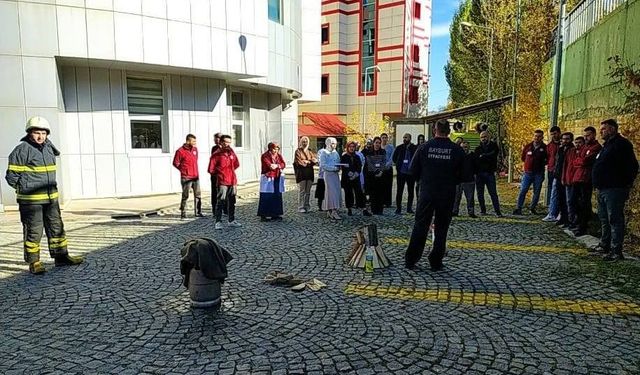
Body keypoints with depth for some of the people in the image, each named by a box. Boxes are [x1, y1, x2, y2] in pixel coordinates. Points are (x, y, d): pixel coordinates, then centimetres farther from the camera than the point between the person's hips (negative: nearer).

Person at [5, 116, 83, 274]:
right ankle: (33, 262, 10)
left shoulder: (48, 148, 10)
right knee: (33, 231, 0)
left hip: (51, 197, 7)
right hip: (30, 200, -7)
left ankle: (61, 256, 21)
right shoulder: (22, 150, -11)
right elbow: (11, 175, -7)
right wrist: (24, 189, 1)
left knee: (56, 227, 11)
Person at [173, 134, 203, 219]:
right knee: (185, 196, 1)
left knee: (198, 195, 9)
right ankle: (183, 213, 10)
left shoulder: (195, 149, 10)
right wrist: (184, 170, 0)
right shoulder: (180, 151, -10)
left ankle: (198, 212, 17)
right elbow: (175, 163, -4)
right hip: (186, 178, -6)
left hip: (196, 177, 6)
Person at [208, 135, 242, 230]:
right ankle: (218, 222, 1)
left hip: (232, 181, 6)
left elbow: (237, 164, 24)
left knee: (232, 202, 13)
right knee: (220, 202, -6)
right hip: (222, 182, -6)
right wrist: (220, 173, 7)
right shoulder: (216, 154, -7)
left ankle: (232, 221, 24)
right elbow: (211, 170, -5)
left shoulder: (231, 152, 8)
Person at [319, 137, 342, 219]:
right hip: (328, 173, -7)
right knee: (332, 192, -11)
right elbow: (323, 165, -12)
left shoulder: (335, 152, 16)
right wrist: (333, 168, -18)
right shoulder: (324, 152, -3)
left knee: (336, 192, 5)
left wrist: (338, 167, -1)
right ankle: (334, 211, -13)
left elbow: (339, 163, 22)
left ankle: (329, 211, 12)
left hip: (335, 174, 7)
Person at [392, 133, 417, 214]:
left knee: (411, 191, 8)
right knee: (399, 191, 2)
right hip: (401, 173, 0)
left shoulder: (414, 148, -3)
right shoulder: (399, 148, 2)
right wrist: (398, 165, 6)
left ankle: (409, 208, 20)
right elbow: (394, 158, 12)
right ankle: (398, 209, 8)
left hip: (411, 173, 0)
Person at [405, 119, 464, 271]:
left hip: (427, 193, 0)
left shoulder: (424, 147, -3)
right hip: (447, 195, 0)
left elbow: (414, 170, 1)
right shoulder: (457, 150, -4)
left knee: (420, 226, 8)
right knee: (441, 228, 10)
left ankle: (410, 260, 10)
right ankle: (436, 262, 14)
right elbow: (462, 174, 3)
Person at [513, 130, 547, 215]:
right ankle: (518, 208, -3)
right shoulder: (528, 147, 5)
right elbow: (522, 158, 18)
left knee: (537, 192, 6)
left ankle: (532, 208, 20)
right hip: (528, 172, 0)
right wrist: (530, 162, 10)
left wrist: (542, 163, -2)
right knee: (523, 191, -5)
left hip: (539, 174, 0)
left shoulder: (545, 148, -1)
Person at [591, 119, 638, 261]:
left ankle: (616, 251, -4)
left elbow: (632, 167, -17)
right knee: (604, 219, 17)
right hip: (603, 189, 10)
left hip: (614, 189, -10)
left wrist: (626, 184, -16)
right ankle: (604, 245, 27)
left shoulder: (621, 144, -11)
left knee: (615, 220, -7)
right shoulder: (607, 145, 20)